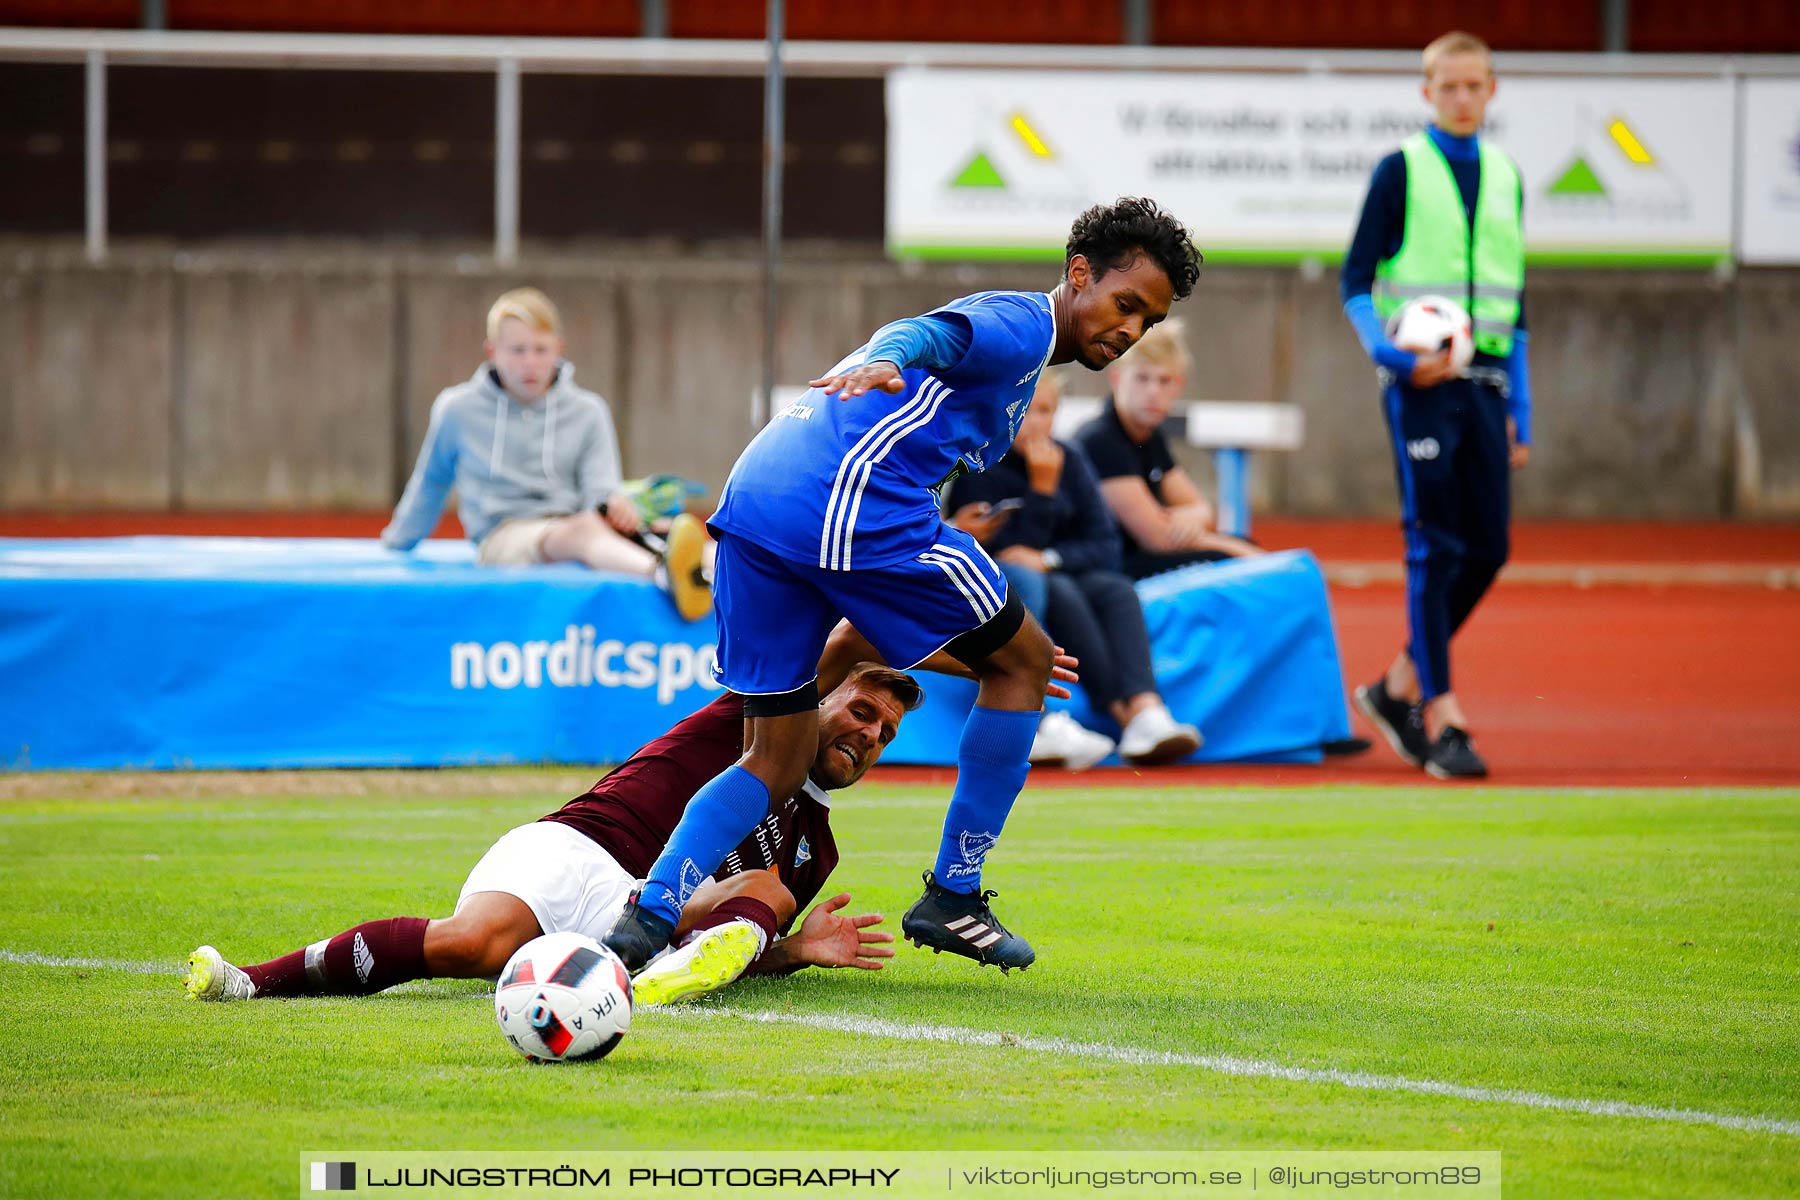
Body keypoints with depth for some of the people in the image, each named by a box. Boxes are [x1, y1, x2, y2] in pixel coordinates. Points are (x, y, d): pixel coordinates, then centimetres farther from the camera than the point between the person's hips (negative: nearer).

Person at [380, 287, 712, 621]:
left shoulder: (588, 412, 14)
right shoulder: (457, 410, 11)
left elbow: (601, 487, 3)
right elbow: (430, 482, 26)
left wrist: (615, 502, -22)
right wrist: (397, 541, 33)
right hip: (503, 537, -5)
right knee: (584, 528, -40)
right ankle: (663, 572, -73)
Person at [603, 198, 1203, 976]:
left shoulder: (1000, 321, 35)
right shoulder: (1024, 323, 6)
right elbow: (935, 335, -15)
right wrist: (887, 363, -38)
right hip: (849, 497, -9)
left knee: (776, 764, 12)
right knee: (1024, 660, 9)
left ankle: (650, 914, -8)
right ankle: (952, 898, 11)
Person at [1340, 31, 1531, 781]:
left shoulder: (1503, 178, 13)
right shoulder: (1402, 171, -1)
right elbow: (1355, 281, -3)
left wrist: (1520, 409, 16)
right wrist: (1389, 354, -20)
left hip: (1484, 381, 5)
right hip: (1423, 381, -5)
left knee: (1488, 549, 2)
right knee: (1435, 549, -7)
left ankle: (1398, 688, 18)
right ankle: (1441, 719, -4)